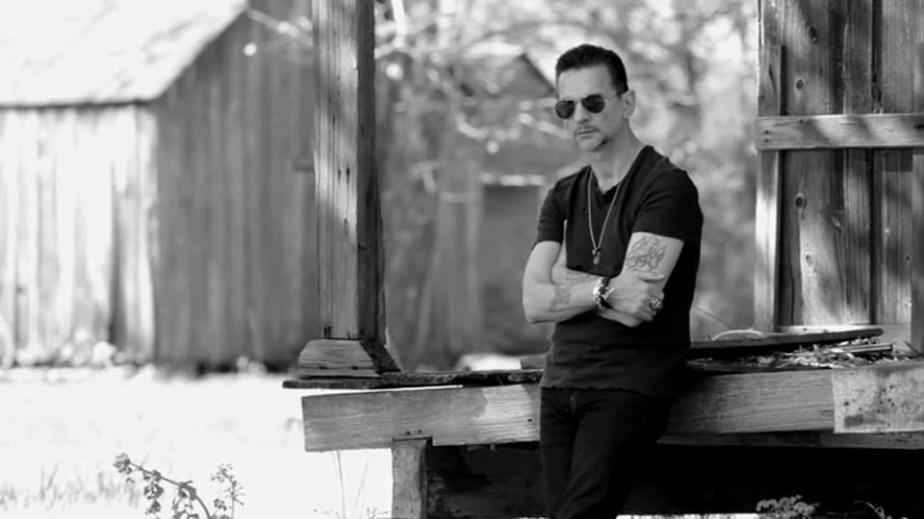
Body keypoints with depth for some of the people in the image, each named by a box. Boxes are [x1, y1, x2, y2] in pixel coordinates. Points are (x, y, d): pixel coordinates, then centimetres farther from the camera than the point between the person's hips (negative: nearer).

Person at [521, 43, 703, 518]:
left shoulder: (666, 187, -6)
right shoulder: (563, 197, 16)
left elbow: (634, 308, -15)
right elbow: (534, 304, 3)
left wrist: (566, 280, -1)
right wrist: (604, 291, -13)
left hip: (629, 387, -7)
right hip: (560, 385, 7)